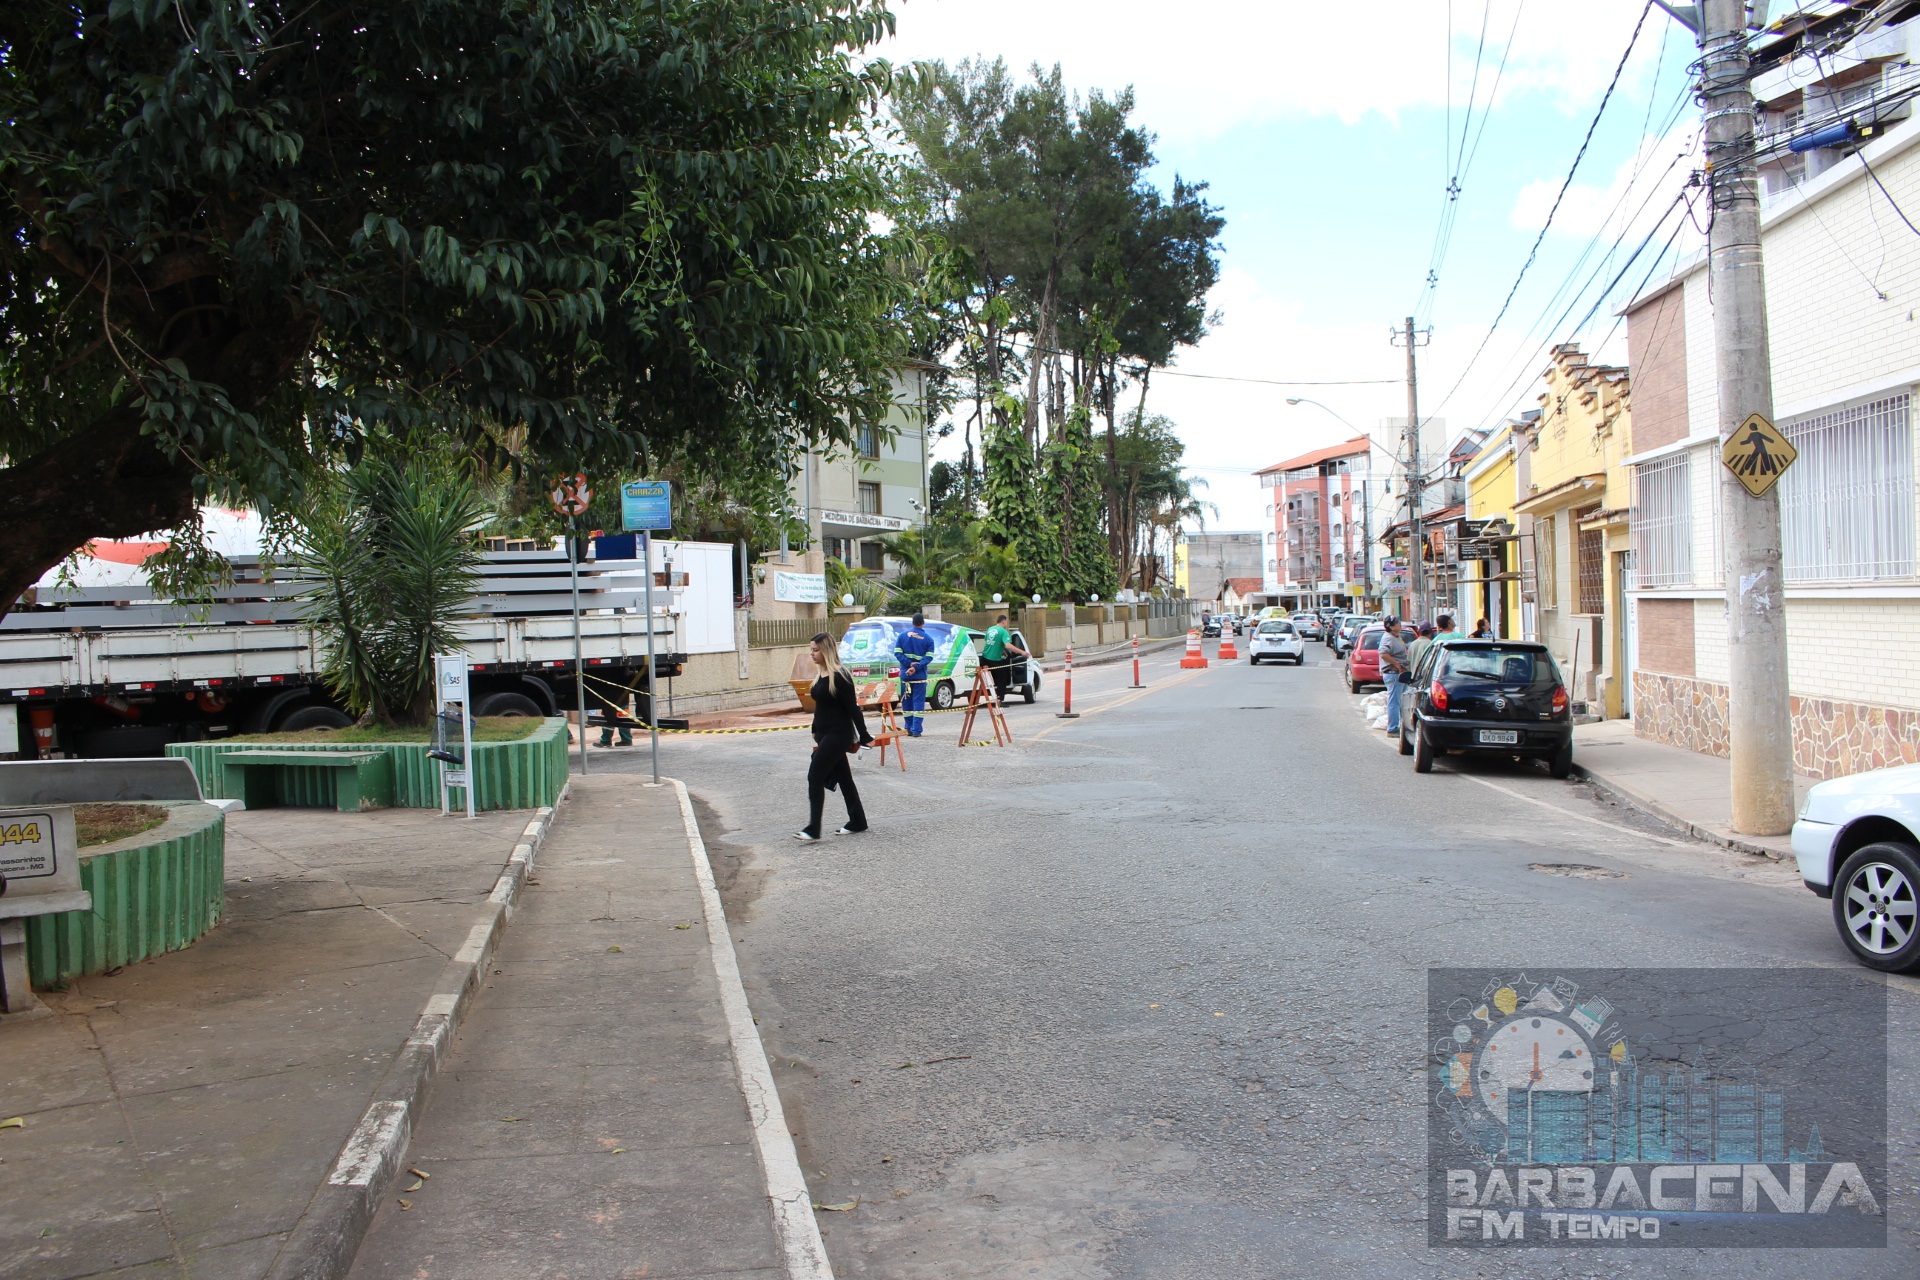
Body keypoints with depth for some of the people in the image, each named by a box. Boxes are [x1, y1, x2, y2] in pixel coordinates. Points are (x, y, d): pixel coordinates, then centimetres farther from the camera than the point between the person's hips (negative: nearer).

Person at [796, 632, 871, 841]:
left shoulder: (839, 677, -17)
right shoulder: (821, 676, 9)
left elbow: (853, 709, -17)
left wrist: (864, 737, -15)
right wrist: (816, 731, 20)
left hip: (838, 735, -9)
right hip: (825, 734, 9)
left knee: (815, 777, -10)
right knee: (842, 777, 14)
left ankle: (813, 829, -8)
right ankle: (857, 822, 24)